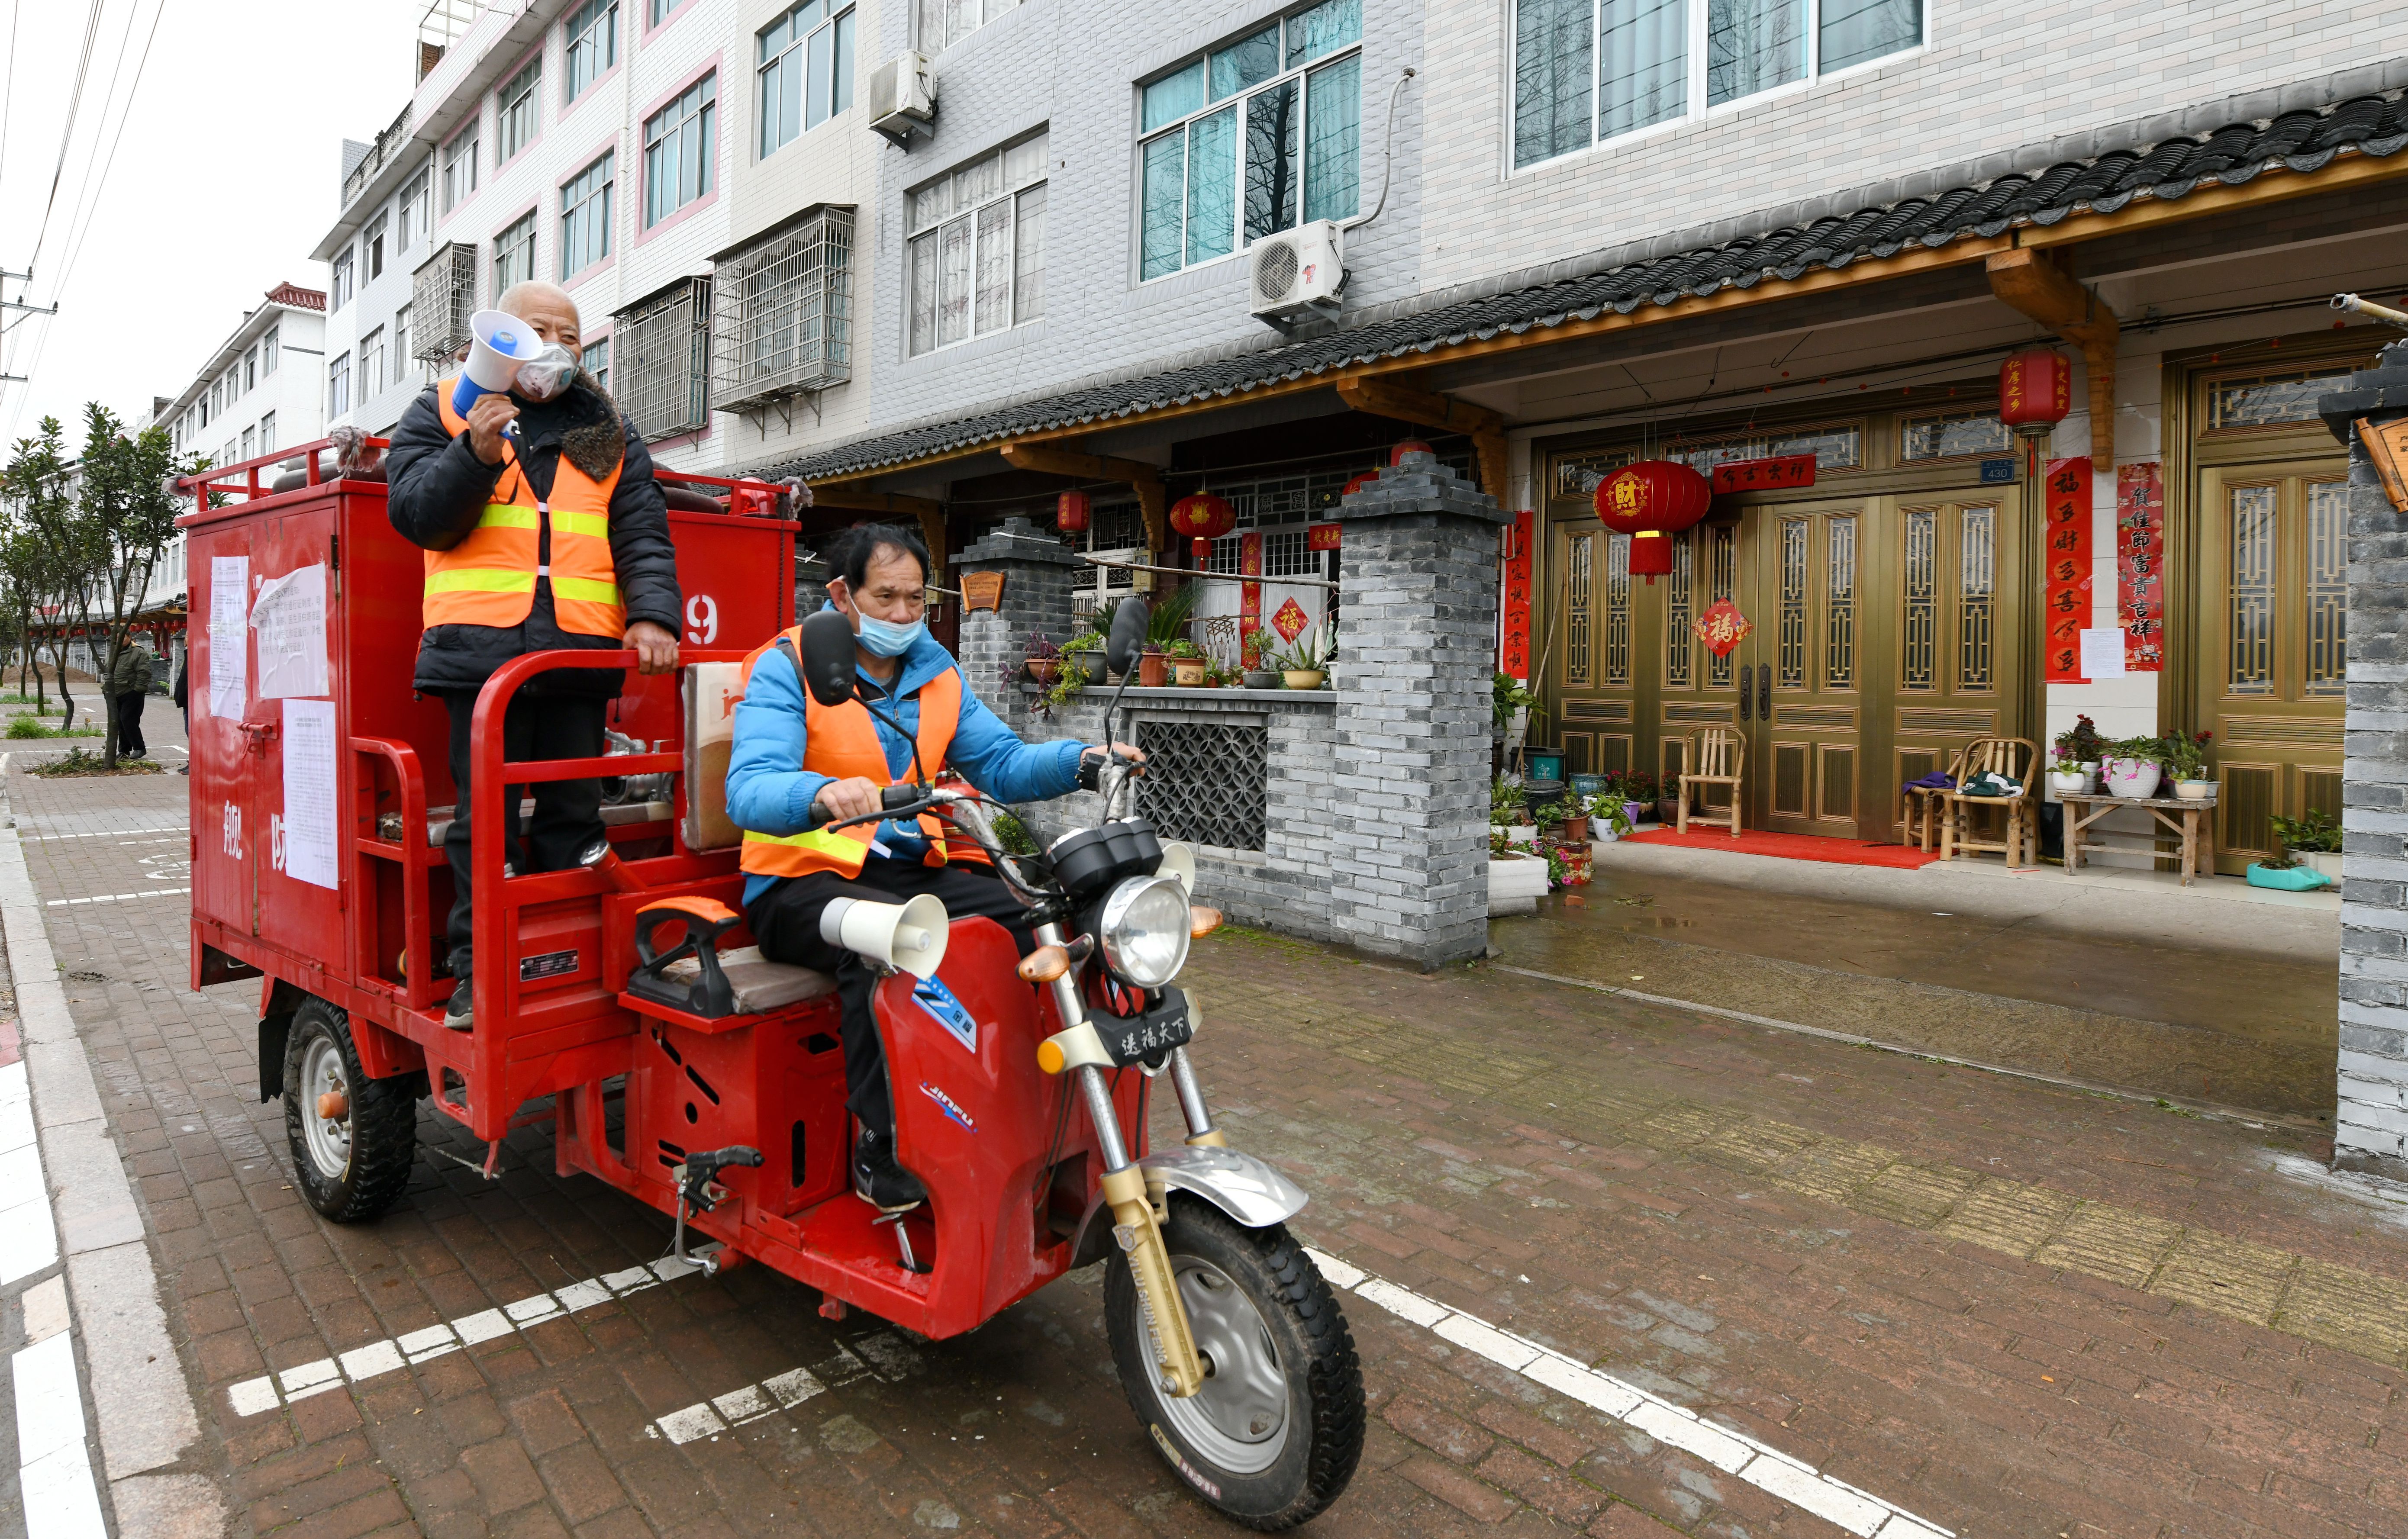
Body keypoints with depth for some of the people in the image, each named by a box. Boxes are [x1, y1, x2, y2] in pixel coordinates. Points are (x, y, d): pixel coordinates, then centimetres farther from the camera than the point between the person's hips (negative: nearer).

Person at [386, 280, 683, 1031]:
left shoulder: (608, 430, 18)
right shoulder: (443, 410, 13)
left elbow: (642, 533, 9)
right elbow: (413, 512, 1)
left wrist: (652, 614, -7)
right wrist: (476, 452, -16)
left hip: (580, 655, 2)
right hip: (481, 649, -2)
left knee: (573, 815, 6)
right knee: (486, 818, -1)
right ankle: (478, 975, 9)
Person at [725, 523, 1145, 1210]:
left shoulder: (936, 670, 14)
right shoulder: (787, 667, -5)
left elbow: (1001, 764, 8)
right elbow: (748, 789, -21)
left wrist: (1080, 760, -11)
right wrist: (822, 794, -44)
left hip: (915, 868, 5)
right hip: (807, 877, -5)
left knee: (1024, 918, -20)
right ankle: (884, 1142, -24)